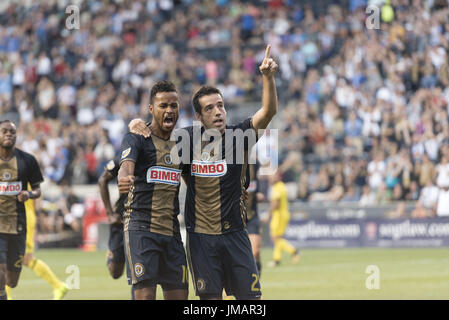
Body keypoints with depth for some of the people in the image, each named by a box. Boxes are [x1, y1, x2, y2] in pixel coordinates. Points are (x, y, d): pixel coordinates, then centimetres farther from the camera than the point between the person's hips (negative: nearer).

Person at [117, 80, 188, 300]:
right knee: (145, 294, -13)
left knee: (179, 294, 3)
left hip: (171, 230, 6)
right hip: (141, 227, -6)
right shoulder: (136, 138, -3)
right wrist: (124, 178, -46)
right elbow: (127, 165, -23)